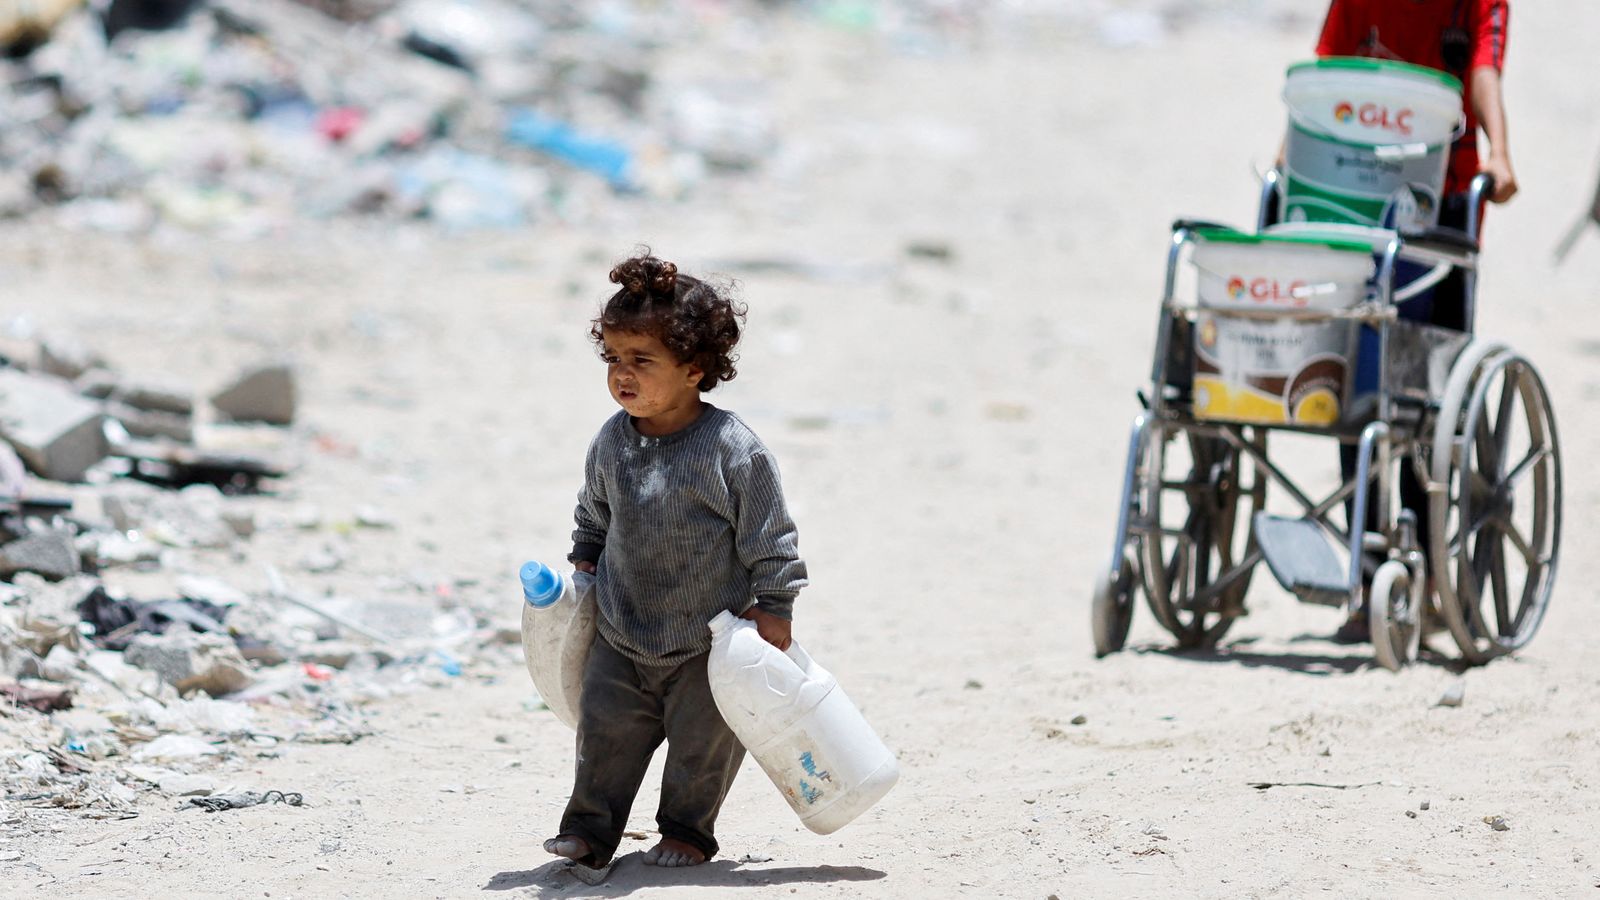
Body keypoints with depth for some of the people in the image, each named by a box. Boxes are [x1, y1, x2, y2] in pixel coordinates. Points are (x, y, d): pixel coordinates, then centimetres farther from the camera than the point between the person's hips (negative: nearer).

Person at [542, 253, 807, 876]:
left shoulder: (732, 450, -20)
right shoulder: (612, 443, -4)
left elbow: (770, 537, -13)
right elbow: (593, 515, 16)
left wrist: (772, 607, -11)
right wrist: (584, 568, 16)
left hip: (708, 643, -4)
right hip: (622, 637, 4)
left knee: (701, 744, 9)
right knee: (605, 733, 6)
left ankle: (687, 832, 28)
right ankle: (589, 831, 18)